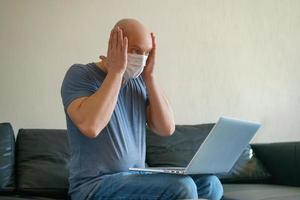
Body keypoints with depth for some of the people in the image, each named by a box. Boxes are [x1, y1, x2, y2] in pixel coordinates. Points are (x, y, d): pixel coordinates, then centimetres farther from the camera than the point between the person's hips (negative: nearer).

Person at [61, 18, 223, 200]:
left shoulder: (139, 81, 11)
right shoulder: (80, 74, -6)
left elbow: (167, 128, 0)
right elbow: (90, 127, -26)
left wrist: (149, 75, -4)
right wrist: (116, 71, -17)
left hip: (136, 177, 7)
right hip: (95, 184, -6)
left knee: (210, 184, -8)